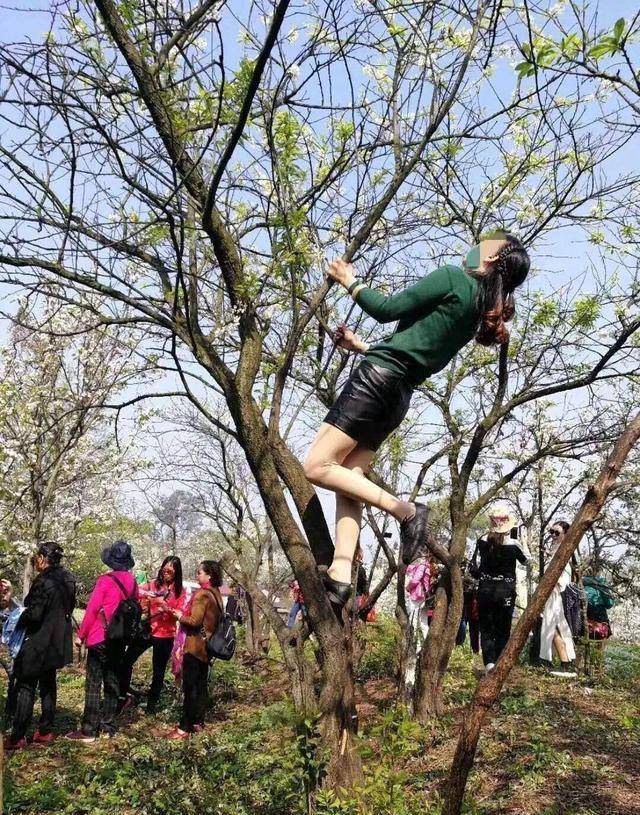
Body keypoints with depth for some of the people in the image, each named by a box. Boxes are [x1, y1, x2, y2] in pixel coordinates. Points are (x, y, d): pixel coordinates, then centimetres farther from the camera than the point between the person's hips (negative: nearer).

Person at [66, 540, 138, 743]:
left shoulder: (105, 580, -14)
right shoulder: (132, 582, 4)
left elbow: (92, 609, -13)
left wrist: (81, 635, -5)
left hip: (100, 637, -6)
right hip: (120, 638, 6)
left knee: (93, 684, -1)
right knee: (112, 683, 13)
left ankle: (88, 731, 2)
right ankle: (108, 726, 19)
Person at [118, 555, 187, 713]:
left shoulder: (180, 591, -2)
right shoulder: (153, 584, 1)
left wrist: (166, 607, -23)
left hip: (165, 636, -1)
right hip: (146, 630, 2)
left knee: (159, 672, 8)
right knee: (126, 661, -5)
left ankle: (152, 703, 27)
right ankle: (124, 695, 15)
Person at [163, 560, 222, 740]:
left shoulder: (202, 594, -18)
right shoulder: (216, 594, 9)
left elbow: (195, 621, -21)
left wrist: (180, 616, -4)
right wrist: (185, 614, 12)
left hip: (195, 645, -9)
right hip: (207, 645, 9)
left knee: (189, 687, -3)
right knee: (201, 685, 14)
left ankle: (185, 728, 2)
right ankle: (198, 722, 22)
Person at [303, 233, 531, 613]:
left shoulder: (453, 278, -4)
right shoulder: (480, 311, 21)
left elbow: (387, 309, -7)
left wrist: (350, 281, 10)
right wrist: (361, 346, 32)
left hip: (377, 379, -9)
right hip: (400, 397, 9)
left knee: (318, 467, -10)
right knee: (349, 478, 6)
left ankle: (407, 510, -10)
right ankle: (341, 575, -5)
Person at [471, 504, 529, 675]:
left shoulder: (482, 542, -8)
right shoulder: (514, 544, -10)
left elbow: (474, 569, -4)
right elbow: (526, 559, 11)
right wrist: (521, 542, 16)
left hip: (485, 590, 1)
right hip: (506, 591, 0)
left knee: (486, 629, 9)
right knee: (503, 630, 12)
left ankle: (489, 663, -9)